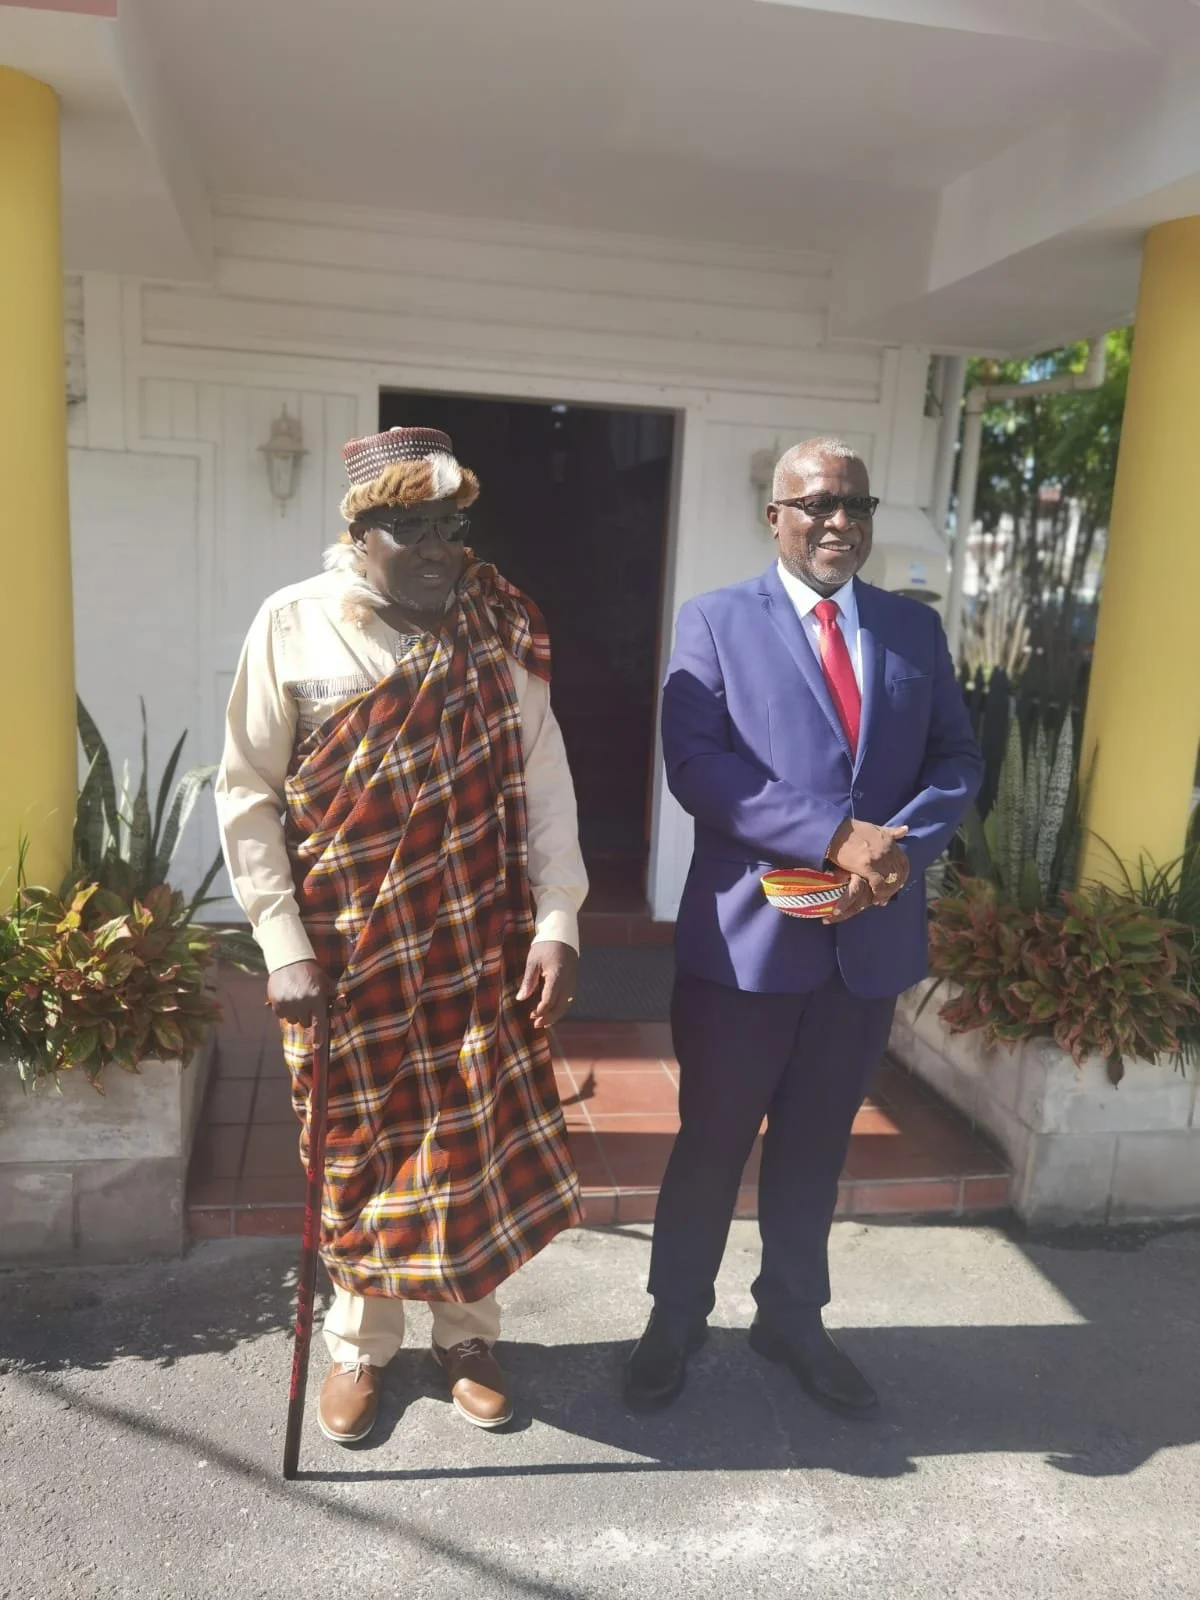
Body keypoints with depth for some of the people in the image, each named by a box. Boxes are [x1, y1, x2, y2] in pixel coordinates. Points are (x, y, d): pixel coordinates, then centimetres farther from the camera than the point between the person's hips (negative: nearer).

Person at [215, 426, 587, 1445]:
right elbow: (248, 797, -5)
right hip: (347, 950, -1)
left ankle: (468, 1334, 35)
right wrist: (284, 948, -9)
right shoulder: (292, 625, -7)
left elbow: (543, 781, -2)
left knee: (476, 1138, 11)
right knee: (360, 1145, 13)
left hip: (478, 945, 1)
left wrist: (557, 924, -8)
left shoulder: (500, 627, -3)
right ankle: (361, 1343, 37)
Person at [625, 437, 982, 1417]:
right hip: (747, 933, -3)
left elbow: (958, 760, 6)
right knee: (712, 1141, 12)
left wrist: (901, 849, -14)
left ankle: (792, 1318, 40)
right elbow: (695, 762, -14)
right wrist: (835, 836, -22)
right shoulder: (716, 622, -2)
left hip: (873, 935, 4)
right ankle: (676, 1319, 34)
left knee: (817, 1144, 19)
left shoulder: (916, 628, 10)